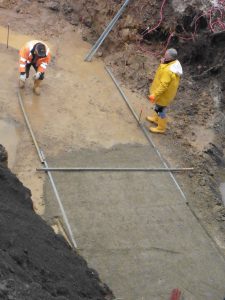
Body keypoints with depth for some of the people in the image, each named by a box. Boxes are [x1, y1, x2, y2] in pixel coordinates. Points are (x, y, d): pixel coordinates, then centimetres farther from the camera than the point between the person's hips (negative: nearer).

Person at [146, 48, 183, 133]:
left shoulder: (168, 70, -39)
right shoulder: (175, 63, -9)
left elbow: (163, 85, -34)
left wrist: (154, 94, -29)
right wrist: (163, 63, -7)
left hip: (164, 94, -9)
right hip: (167, 91, 9)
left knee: (161, 109, 12)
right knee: (158, 107, 31)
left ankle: (161, 128, 31)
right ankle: (156, 118, 55)